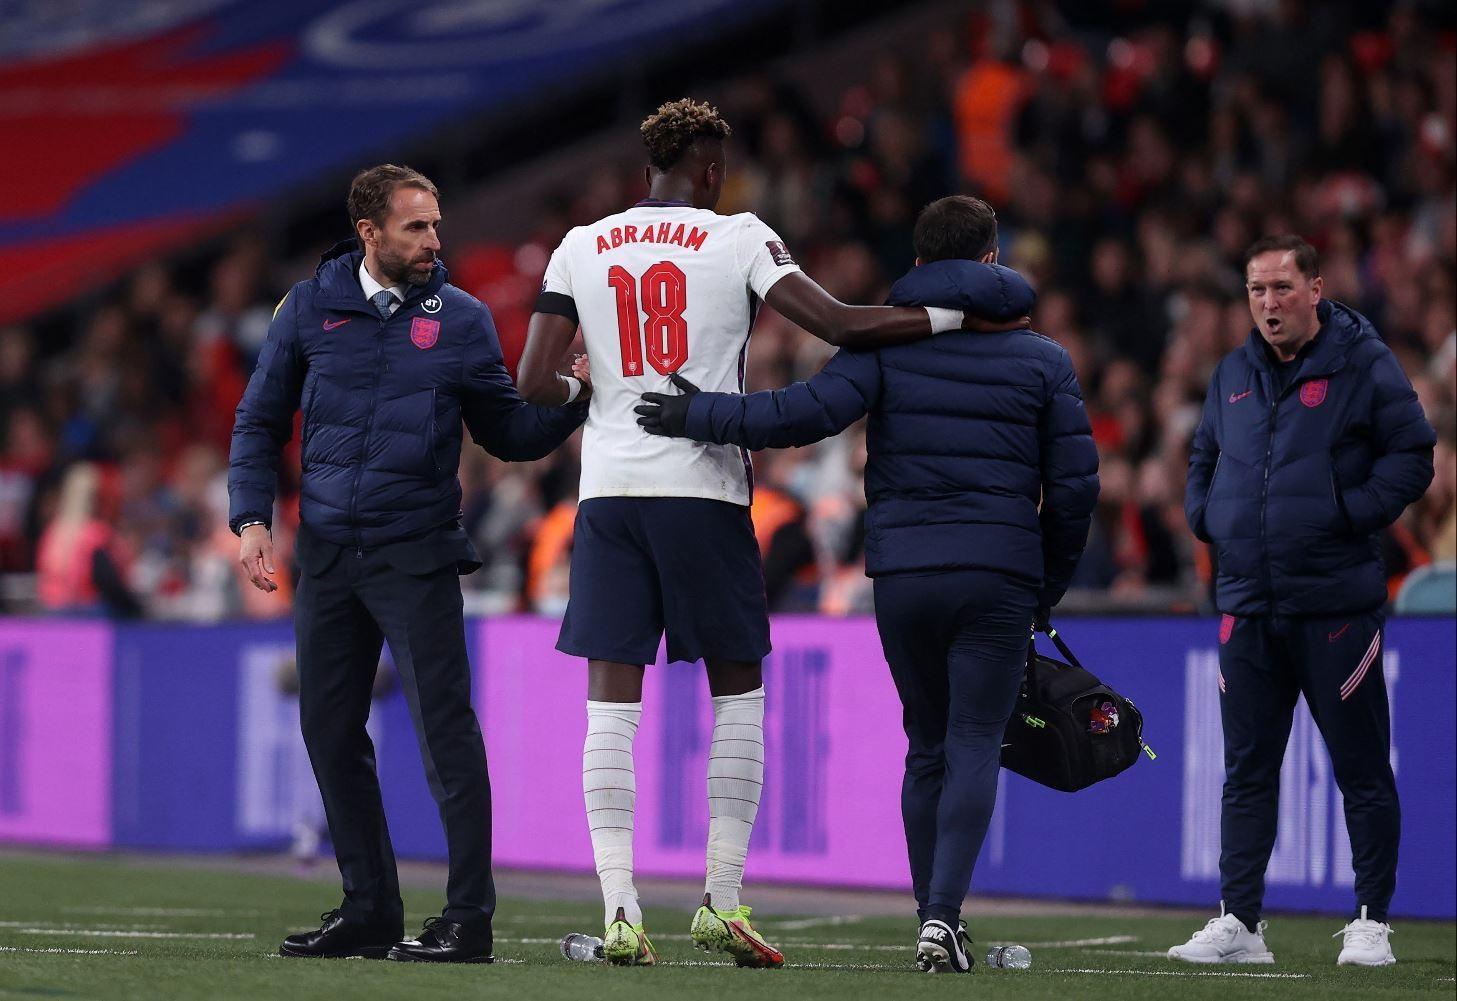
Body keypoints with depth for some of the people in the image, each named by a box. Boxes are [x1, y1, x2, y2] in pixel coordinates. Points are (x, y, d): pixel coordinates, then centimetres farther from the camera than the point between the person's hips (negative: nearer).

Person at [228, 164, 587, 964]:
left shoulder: (461, 321, 3)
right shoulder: (310, 310, 6)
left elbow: (508, 433, 8)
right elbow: (259, 423, 11)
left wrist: (583, 398, -8)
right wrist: (252, 519, 0)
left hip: (416, 556, -3)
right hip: (327, 554, 3)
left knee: (445, 730, -10)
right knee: (331, 732, 7)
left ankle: (469, 917, -7)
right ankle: (368, 909, 19)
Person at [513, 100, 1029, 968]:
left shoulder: (581, 248, 8)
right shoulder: (739, 240, 0)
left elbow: (534, 383, 2)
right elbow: (838, 324, -10)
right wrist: (957, 317, -2)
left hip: (609, 490, 2)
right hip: (704, 490, -2)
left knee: (612, 703, 2)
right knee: (738, 693, 11)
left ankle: (621, 911, -5)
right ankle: (722, 903, 8)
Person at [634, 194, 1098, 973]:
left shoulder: (887, 342, 2)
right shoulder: (1043, 359, 7)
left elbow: (812, 411, -14)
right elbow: (1074, 485, 6)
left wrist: (701, 417, -7)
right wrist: (1049, 588, 17)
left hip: (902, 574, 1)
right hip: (998, 578, -1)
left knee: (926, 748, 14)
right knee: (974, 745, -1)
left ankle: (933, 918, 16)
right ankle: (943, 915, -18)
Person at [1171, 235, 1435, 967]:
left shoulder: (1362, 365, -3)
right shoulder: (1233, 376, 14)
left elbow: (1411, 454, -5)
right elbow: (1203, 459, 27)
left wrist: (1354, 513, -14)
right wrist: (1205, 516, 10)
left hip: (1336, 603, -5)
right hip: (1248, 604, 5)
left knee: (1362, 769, 0)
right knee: (1246, 770, 6)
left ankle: (1371, 922, 6)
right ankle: (1237, 921, 9)